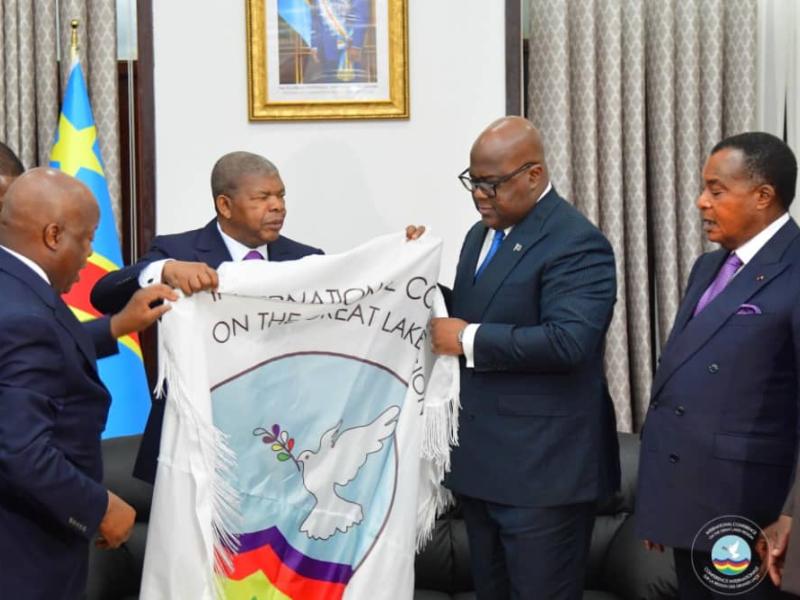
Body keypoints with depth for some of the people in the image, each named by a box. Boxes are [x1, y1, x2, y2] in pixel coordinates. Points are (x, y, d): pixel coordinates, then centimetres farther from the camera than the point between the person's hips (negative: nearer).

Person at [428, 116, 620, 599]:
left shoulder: (576, 243, -15)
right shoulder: (481, 234, 14)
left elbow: (569, 340, -27)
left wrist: (469, 339, -21)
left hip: (543, 467, -9)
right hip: (482, 458, 9)